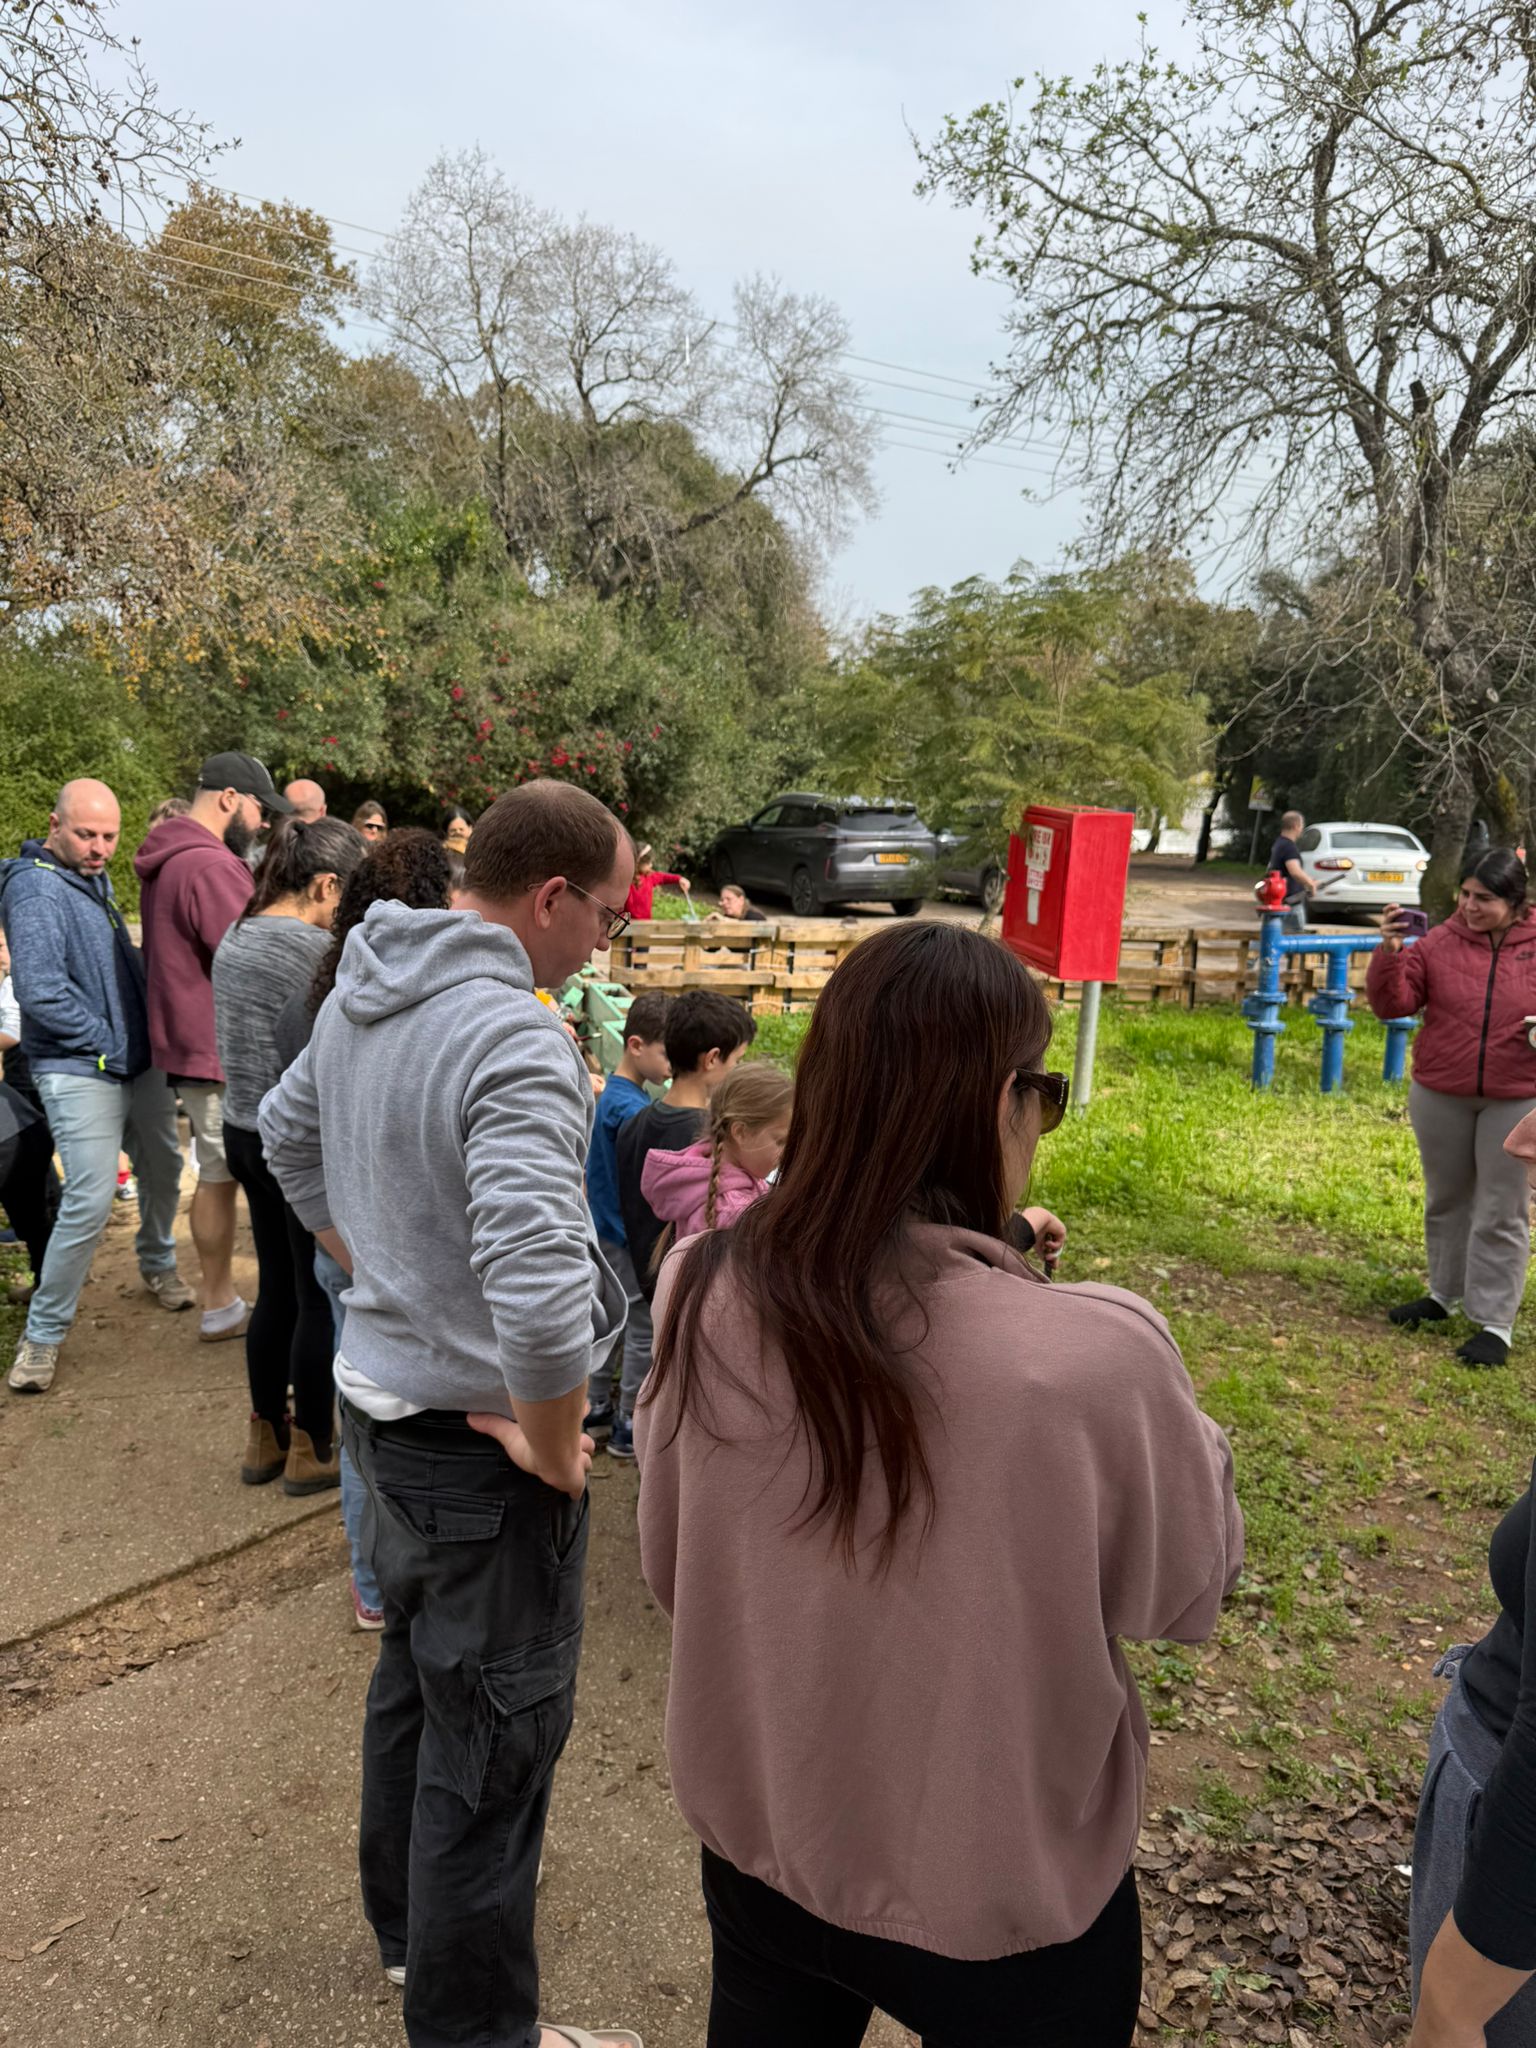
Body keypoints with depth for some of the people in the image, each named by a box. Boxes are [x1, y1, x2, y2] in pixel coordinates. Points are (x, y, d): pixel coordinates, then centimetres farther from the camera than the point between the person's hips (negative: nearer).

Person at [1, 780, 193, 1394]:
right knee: (89, 1201, -10)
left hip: (140, 1062, 8)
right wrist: (108, 1043, -16)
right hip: (81, 1073, -8)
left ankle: (158, 1266, 44)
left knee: (163, 1169, 19)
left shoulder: (95, 880, 12)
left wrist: (150, 1031, 9)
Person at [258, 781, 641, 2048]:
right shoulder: (515, 1040, -29)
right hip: (481, 1439, -9)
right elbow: (539, 1292, -38)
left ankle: (405, 1921, 50)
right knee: (496, 1738, 9)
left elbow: (286, 1137, 18)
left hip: (380, 1395, 9)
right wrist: (554, 1449, -21)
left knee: (415, 1672, 28)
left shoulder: (359, 995, 0)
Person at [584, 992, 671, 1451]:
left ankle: (596, 1410, 30)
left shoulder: (611, 1092, 5)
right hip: (631, 1239, -9)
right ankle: (631, 1424, 16)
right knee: (644, 1330, 5)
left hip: (606, 1231, 9)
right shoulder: (631, 1108, -24)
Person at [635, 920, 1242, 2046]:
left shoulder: (704, 1292, -19)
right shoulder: (1094, 1360, -33)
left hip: (756, 1841, 4)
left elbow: (669, 1564, -3)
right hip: (1002, 1902, -3)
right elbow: (1187, 1587, -11)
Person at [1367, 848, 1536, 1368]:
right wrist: (1390, 952, -22)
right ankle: (1445, 1293, 35)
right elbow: (1391, 1004, -6)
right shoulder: (1441, 942, -4)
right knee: (1446, 1199, 17)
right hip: (1440, 1096, 2)